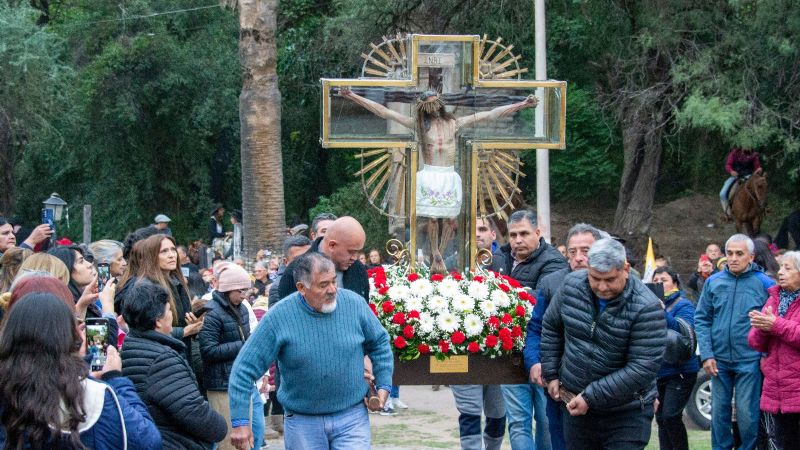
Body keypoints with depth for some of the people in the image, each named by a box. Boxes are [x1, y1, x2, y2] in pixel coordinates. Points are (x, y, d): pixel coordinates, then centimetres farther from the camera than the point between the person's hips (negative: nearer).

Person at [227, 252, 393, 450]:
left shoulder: (355, 304, -6)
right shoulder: (278, 318, -13)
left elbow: (380, 343, 12)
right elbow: (245, 368, -10)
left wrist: (384, 385, 5)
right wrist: (240, 422, -13)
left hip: (352, 417, 1)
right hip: (302, 422, -1)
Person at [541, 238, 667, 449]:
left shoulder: (646, 308, -21)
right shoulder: (572, 285, -5)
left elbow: (642, 368, -24)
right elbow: (551, 328, 13)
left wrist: (591, 397, -23)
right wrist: (551, 375, 9)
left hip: (627, 414, -5)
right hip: (575, 405, 5)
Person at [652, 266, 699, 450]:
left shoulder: (683, 305, -5)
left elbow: (684, 330, -22)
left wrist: (662, 312, -32)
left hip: (679, 372, -6)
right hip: (658, 372, 6)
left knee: (670, 416, -16)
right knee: (661, 418, 10)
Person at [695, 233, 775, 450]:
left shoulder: (764, 283, -3)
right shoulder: (713, 282, 4)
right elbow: (701, 319, 5)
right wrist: (706, 354, -3)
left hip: (749, 360, -3)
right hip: (719, 360, 3)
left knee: (747, 413, 0)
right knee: (719, 411, 10)